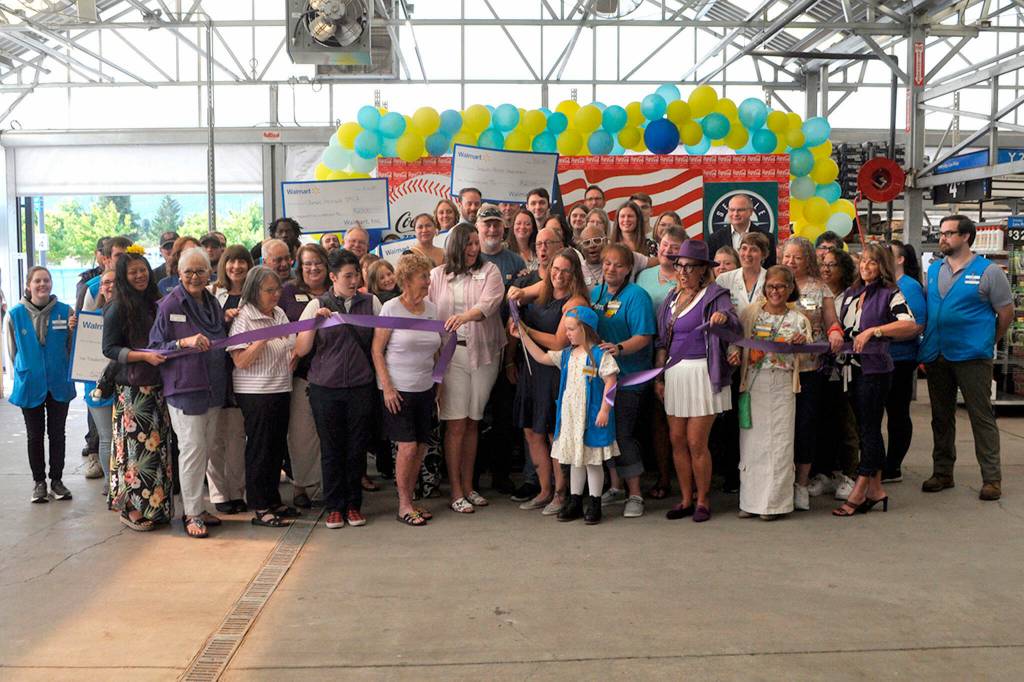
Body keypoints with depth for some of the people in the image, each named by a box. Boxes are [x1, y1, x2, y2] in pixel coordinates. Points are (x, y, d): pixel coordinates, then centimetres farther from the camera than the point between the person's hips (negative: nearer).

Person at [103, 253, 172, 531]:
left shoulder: (154, 304, 13)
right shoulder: (118, 309, -5)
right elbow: (109, 349, -10)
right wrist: (144, 356, -19)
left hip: (157, 387, 6)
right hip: (131, 390, -6)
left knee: (158, 446, 7)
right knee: (136, 447, -6)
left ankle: (156, 506, 17)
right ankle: (132, 509, 6)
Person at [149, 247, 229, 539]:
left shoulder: (213, 303, 13)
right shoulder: (169, 305, -6)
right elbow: (156, 347, -7)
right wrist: (185, 342, -20)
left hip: (213, 388, 6)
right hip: (184, 387, -6)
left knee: (205, 449, 12)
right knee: (193, 448, -7)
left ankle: (197, 506, 23)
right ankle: (192, 514, 2)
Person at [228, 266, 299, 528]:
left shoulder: (279, 314, 11)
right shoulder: (244, 318, -10)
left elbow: (291, 348, 26)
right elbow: (240, 361, -17)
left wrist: (291, 362, 8)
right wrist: (265, 337, -23)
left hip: (281, 390, 7)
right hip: (255, 394, -7)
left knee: (277, 447, 13)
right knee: (259, 449, 0)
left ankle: (273, 501, 25)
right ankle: (259, 509, 9)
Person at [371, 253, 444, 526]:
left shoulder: (432, 308, 6)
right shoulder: (391, 308, -9)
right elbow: (377, 351, -8)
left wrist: (438, 386, 11)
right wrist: (387, 388, -13)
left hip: (425, 390, 5)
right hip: (398, 390, -5)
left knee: (421, 447, 6)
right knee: (408, 446, -8)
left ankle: (409, 499, 22)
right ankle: (404, 505, 7)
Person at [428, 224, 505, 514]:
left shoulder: (489, 271, 5)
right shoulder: (437, 275, 7)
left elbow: (489, 302, -13)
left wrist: (465, 316, -32)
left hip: (483, 352, 1)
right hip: (451, 353, -1)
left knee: (472, 422, 8)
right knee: (456, 424, -3)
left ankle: (468, 486, 20)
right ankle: (456, 491, 6)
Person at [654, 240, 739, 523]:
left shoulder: (714, 295, -4)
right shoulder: (672, 298, 14)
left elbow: (734, 324, -21)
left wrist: (724, 317, -43)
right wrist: (658, 376, 11)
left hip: (702, 374, -6)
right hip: (675, 373, 6)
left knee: (696, 442, -4)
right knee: (677, 440, 7)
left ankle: (703, 500, 13)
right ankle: (686, 500, 18)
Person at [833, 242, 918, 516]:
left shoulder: (889, 294, -6)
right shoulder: (851, 293, 14)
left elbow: (911, 325, -21)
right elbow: (842, 327, 24)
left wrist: (873, 331, -25)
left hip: (875, 369, -7)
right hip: (853, 368, 7)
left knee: (869, 429, -3)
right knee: (865, 429, 10)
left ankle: (858, 493, -1)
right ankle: (876, 488, 18)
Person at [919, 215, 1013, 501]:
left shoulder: (988, 271, -4)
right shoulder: (933, 270, 11)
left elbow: (1006, 312, 1)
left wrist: (987, 343, 6)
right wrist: (927, 345, 10)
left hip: (972, 356, -5)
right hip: (936, 356, 5)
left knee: (982, 417, -1)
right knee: (941, 416, 12)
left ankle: (992, 478, 6)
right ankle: (942, 472, 22)